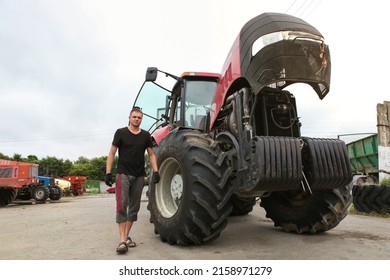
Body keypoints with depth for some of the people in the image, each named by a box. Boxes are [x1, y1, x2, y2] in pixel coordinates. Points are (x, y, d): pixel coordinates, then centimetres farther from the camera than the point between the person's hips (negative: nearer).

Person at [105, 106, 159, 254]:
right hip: (123, 174, -4)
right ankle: (122, 240, -8)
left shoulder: (145, 135, 7)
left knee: (134, 207, 9)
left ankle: (126, 236, 21)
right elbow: (112, 153, -1)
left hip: (139, 176, 4)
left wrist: (155, 171, -4)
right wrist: (108, 172, -9)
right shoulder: (120, 132, -1)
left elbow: (151, 154, 10)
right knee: (122, 205, -10)